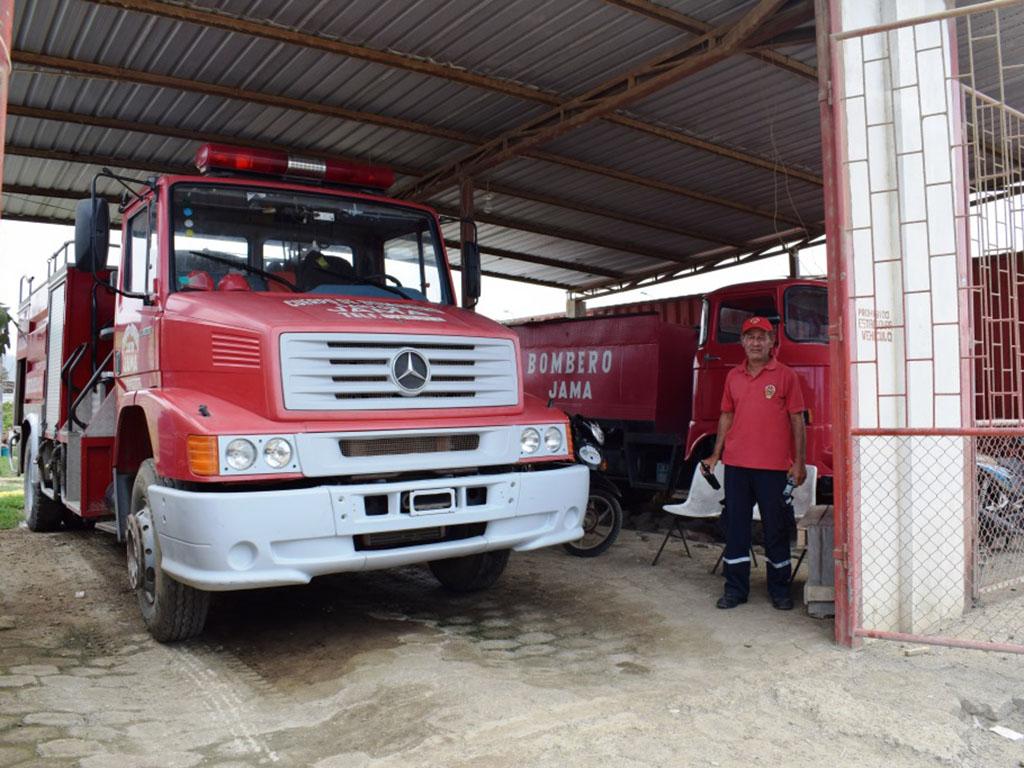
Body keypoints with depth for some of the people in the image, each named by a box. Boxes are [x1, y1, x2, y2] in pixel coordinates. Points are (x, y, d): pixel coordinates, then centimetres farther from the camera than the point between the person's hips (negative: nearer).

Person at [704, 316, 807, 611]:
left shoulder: (785, 376, 0)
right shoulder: (733, 376, 11)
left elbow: (797, 420, -1)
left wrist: (799, 462, -5)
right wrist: (716, 454, 13)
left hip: (773, 465, -3)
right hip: (736, 464, 4)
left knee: (776, 528, 6)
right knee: (735, 526, 8)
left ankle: (779, 589, 19)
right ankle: (735, 588, 18)